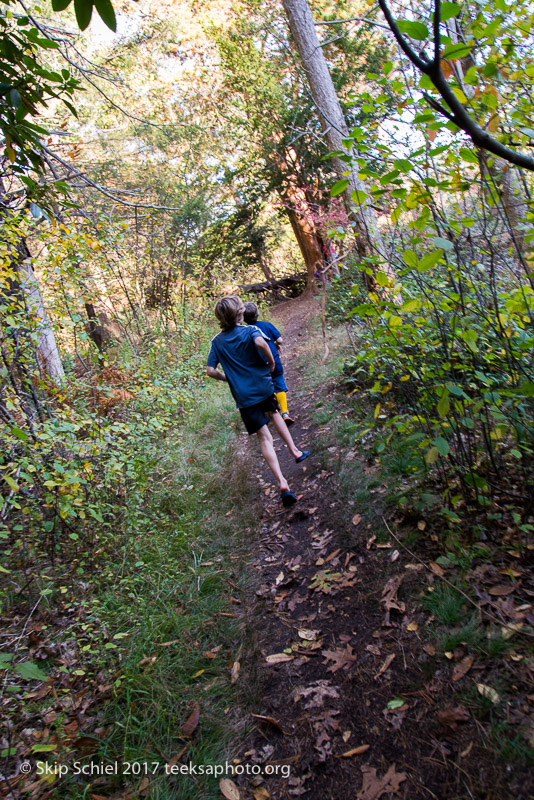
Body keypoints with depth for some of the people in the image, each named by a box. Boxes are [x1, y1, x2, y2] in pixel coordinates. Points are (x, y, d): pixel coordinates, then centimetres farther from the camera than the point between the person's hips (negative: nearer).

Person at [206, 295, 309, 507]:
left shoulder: (217, 341, 2)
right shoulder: (250, 331, -7)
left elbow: (211, 371, -4)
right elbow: (260, 342, -31)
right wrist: (271, 362, -15)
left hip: (244, 396, 1)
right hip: (264, 387, 0)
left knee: (265, 438, 2)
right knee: (273, 413, 33)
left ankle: (282, 482, -9)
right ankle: (294, 450, 34)